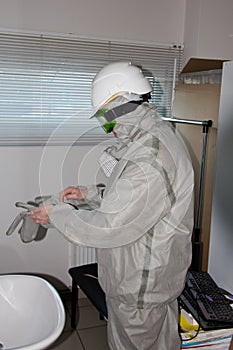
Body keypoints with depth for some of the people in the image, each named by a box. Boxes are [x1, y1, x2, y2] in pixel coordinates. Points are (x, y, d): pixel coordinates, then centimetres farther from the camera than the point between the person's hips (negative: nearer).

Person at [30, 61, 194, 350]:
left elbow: (109, 228, -30)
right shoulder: (158, 136, 4)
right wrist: (91, 194, 5)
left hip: (140, 287, -9)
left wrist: (56, 213, -15)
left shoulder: (149, 162, -32)